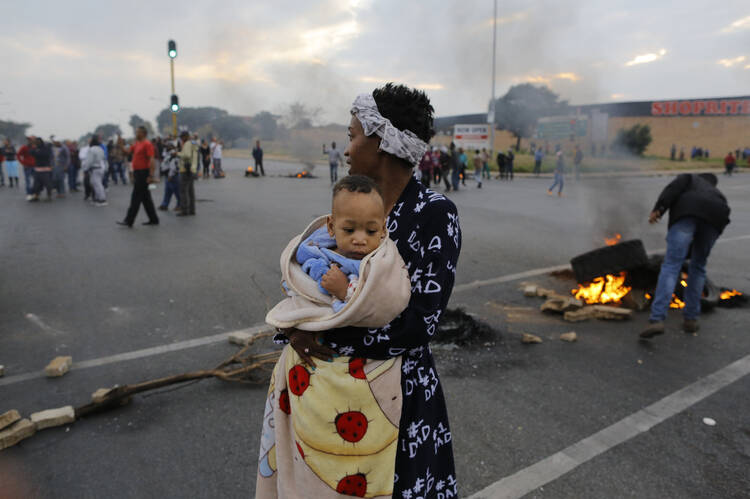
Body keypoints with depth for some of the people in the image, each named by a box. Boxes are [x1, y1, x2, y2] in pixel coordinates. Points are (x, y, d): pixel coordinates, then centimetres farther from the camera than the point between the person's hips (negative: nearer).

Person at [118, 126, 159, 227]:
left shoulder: (147, 144, -12)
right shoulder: (136, 144, 17)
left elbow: (151, 160, -18)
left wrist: (151, 176, -24)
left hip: (143, 174, -9)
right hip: (137, 173, 9)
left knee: (136, 197, -6)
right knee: (146, 198, 11)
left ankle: (129, 221, -3)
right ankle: (153, 219, 15)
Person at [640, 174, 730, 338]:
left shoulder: (689, 178, 37)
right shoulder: (717, 194, 45)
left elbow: (675, 186, 10)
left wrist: (658, 209, -4)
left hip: (687, 214, -4)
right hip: (714, 219, 4)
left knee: (670, 267, -10)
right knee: (698, 267, 22)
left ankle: (657, 320, -23)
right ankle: (691, 318, 19)